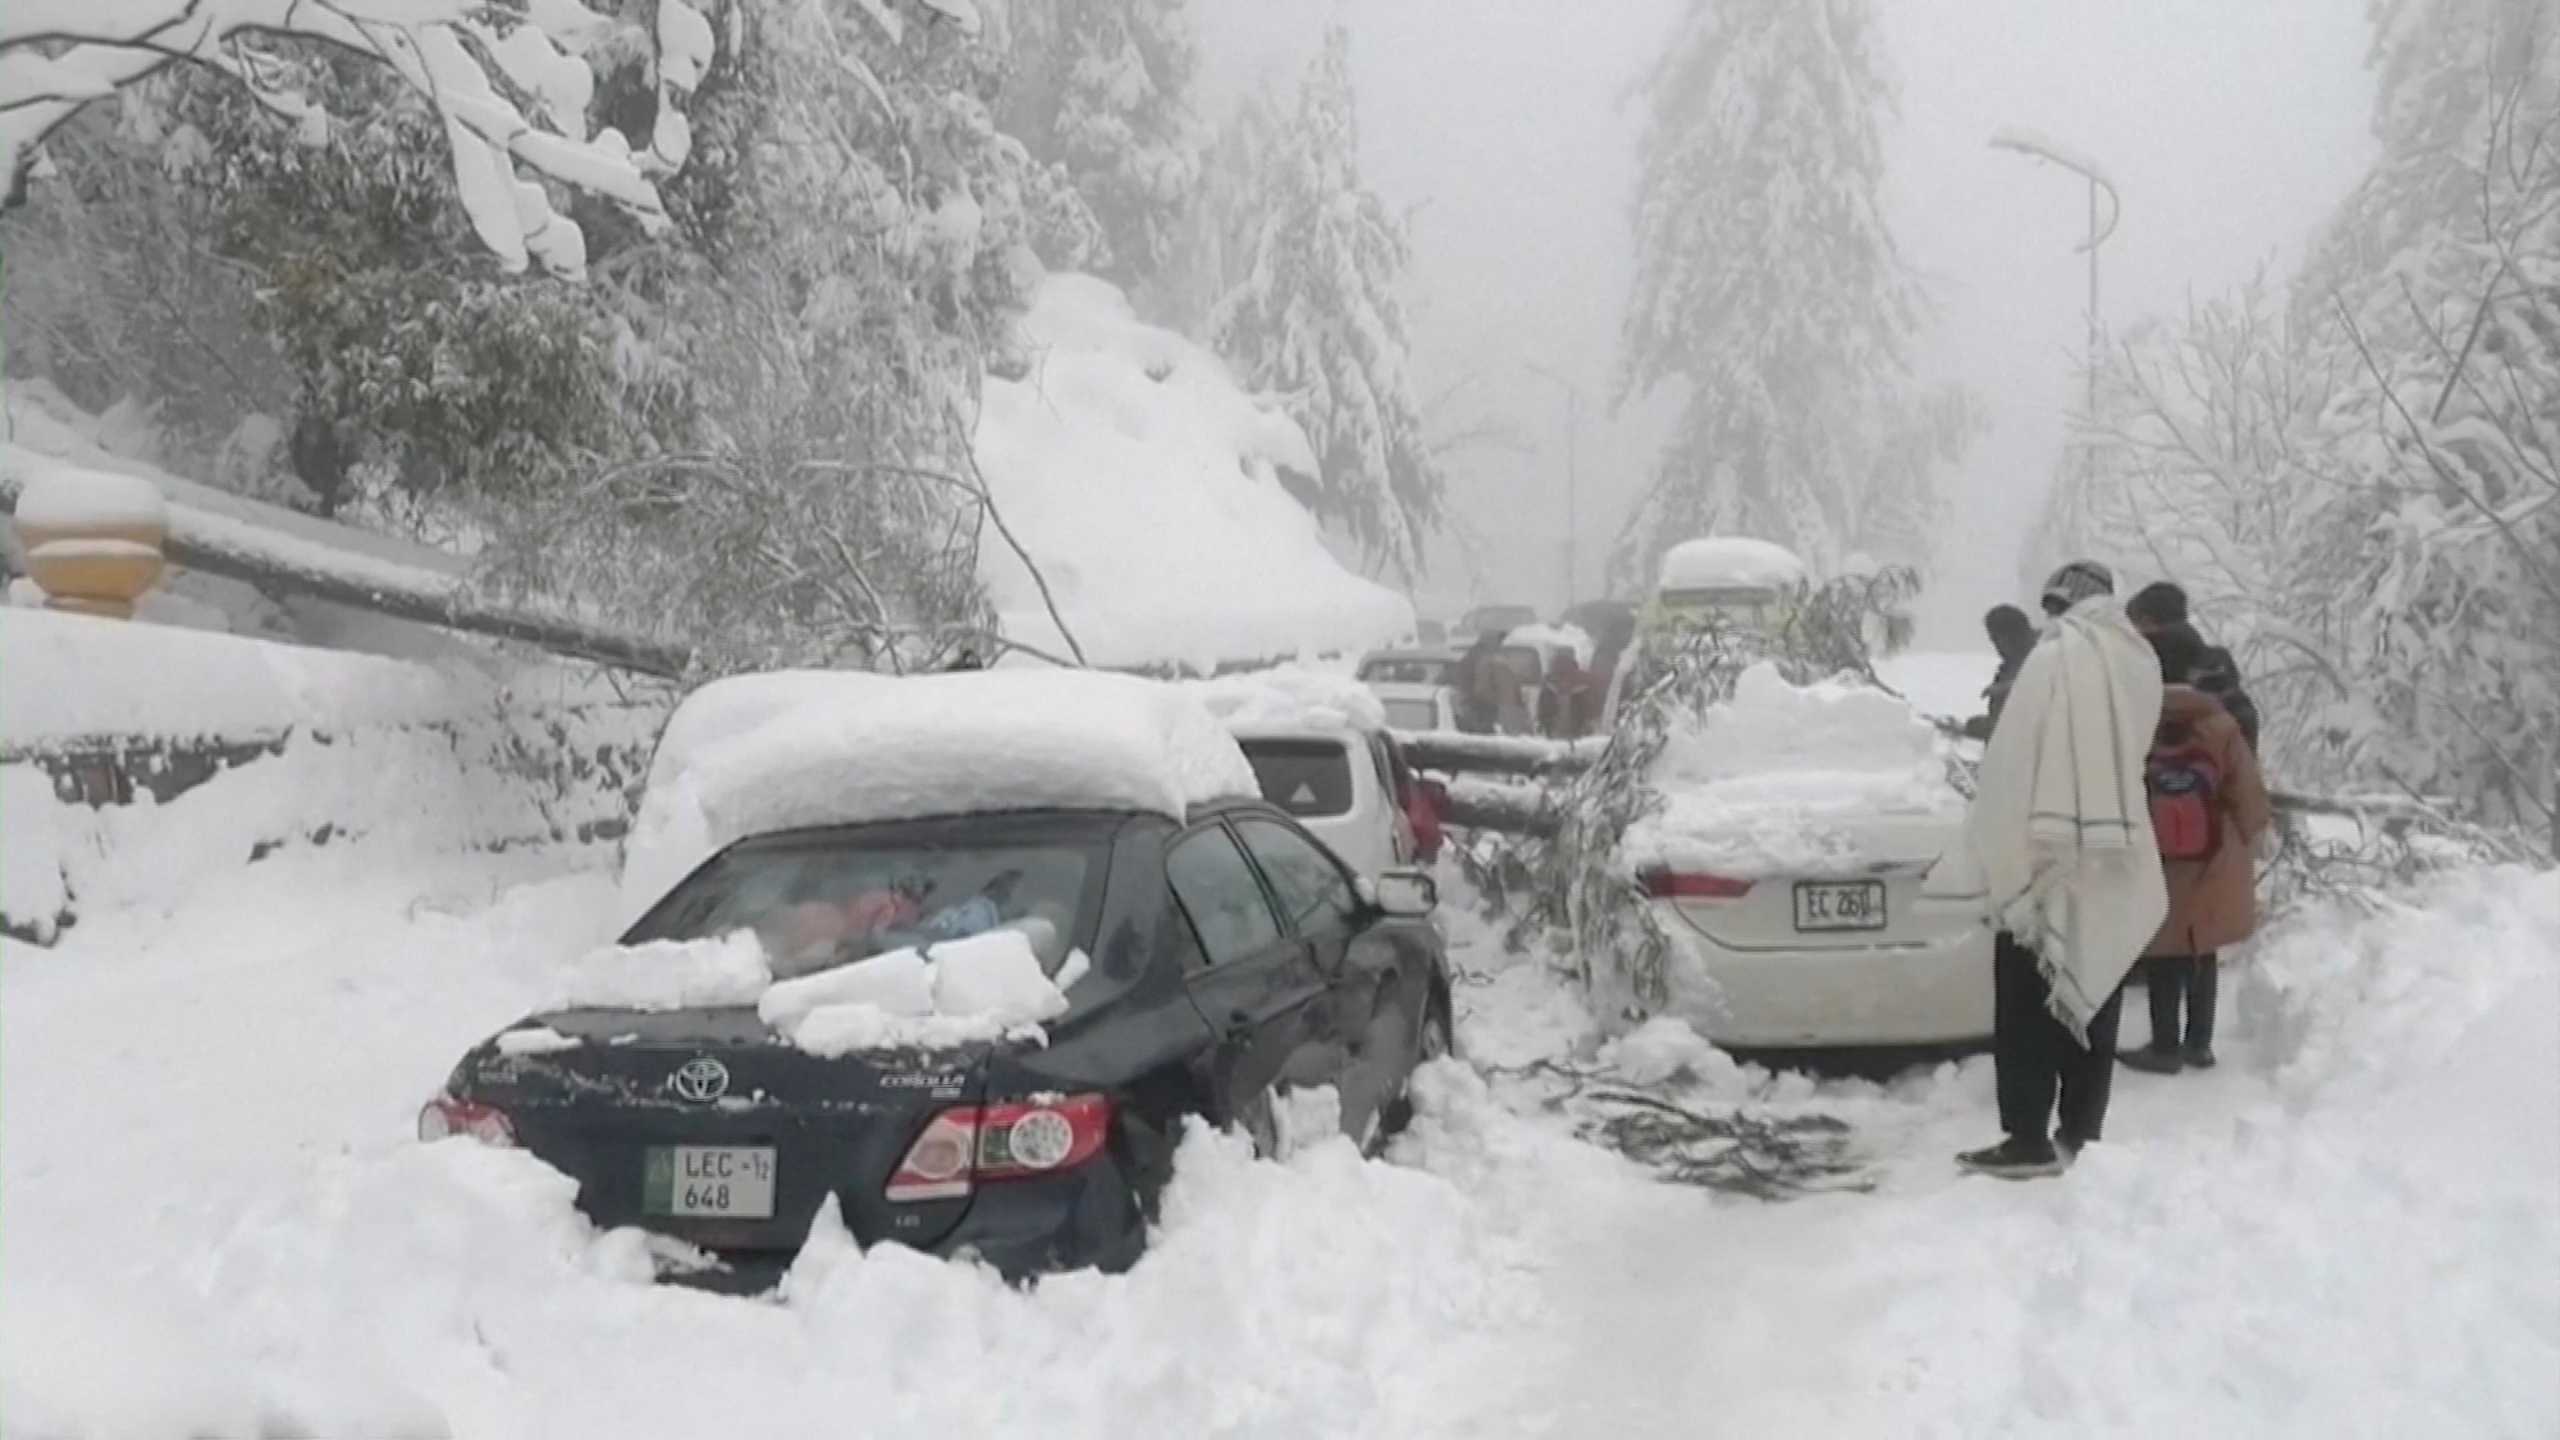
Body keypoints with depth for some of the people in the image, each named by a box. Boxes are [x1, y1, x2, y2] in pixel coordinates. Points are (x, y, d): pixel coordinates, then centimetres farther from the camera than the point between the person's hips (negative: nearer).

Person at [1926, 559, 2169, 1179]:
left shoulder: (2055, 657, -13)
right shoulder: (2141, 663, 7)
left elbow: (2013, 766, -14)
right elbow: (2132, 755, 11)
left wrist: (1996, 861, -8)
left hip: (2046, 863, -6)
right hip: (2114, 866, 6)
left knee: (2028, 1010, 0)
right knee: (2090, 1004, 13)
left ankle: (2029, 1139, 1)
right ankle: (2080, 1133, 18)